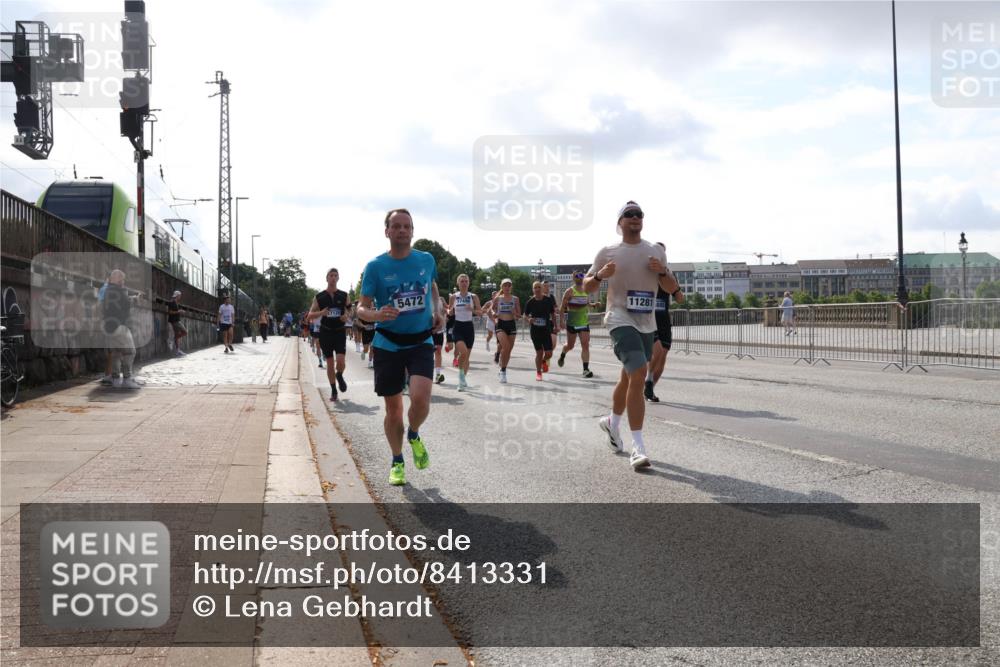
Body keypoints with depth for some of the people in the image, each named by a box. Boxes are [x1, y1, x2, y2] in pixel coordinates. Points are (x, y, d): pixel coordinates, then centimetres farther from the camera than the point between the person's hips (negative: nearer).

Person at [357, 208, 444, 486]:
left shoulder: (427, 260, 1)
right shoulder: (375, 266, -7)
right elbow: (361, 309, -6)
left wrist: (438, 311, 3)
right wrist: (377, 315, -28)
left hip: (420, 341, 1)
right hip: (388, 344, -1)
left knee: (420, 398, -21)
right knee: (393, 408, 6)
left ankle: (414, 435, 14)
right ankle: (397, 462, 28)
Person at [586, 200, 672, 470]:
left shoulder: (656, 251, 10)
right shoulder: (608, 252, 1)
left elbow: (671, 289, 12)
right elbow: (586, 287, 5)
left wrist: (662, 272, -8)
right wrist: (600, 275, -16)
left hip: (647, 324, 6)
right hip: (621, 320, -5)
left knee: (629, 378, 18)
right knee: (638, 375, -22)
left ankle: (612, 423, 45)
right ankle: (638, 447, -20)